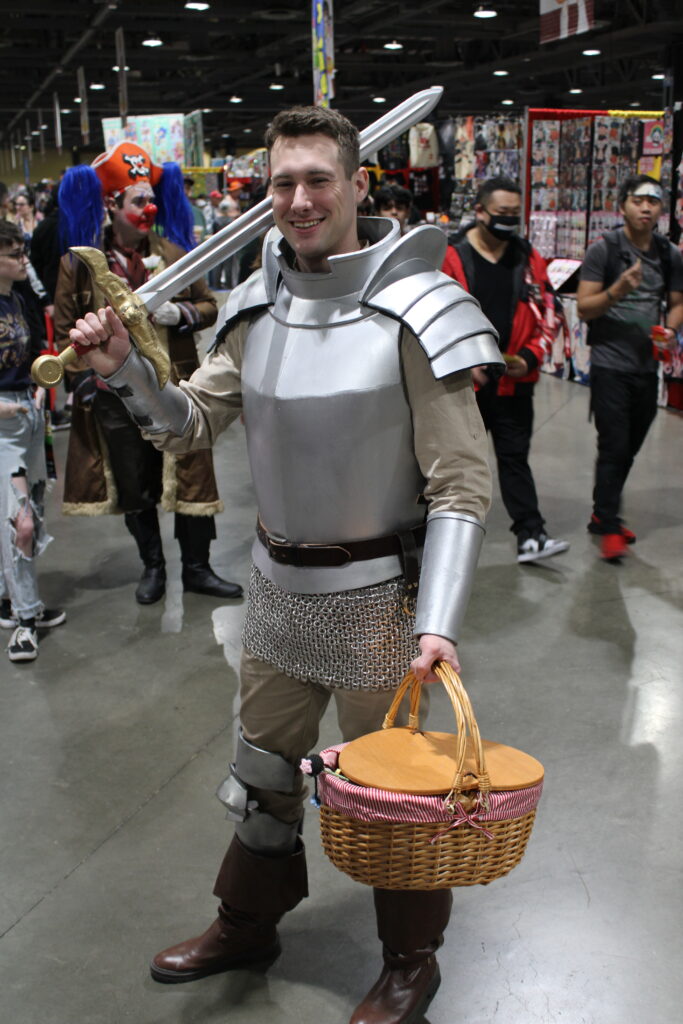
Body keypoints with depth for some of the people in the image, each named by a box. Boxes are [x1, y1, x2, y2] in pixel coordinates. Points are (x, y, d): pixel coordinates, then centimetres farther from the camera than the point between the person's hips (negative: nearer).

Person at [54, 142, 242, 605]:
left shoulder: (173, 253, 2)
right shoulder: (80, 263, -2)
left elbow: (209, 306, 9)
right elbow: (65, 328, 3)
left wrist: (181, 314, -11)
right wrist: (88, 376, -6)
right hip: (115, 394, 0)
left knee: (190, 478, 4)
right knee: (133, 487, 11)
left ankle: (197, 568, 19)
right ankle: (153, 566, 30)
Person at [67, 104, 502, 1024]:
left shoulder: (411, 310, -17)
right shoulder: (260, 304, 0)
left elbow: (462, 484, -18)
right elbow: (194, 421, 8)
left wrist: (438, 623, -26)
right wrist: (126, 370, -12)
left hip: (376, 593, -5)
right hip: (278, 583, 5)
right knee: (261, 769, 21)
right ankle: (247, 923, 45)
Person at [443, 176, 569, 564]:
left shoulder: (529, 259, 5)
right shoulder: (452, 256, -6)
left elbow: (547, 316, 9)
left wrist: (530, 358, -5)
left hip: (514, 383, 2)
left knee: (515, 457, 4)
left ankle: (530, 536, 3)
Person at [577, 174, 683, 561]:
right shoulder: (603, 250, -8)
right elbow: (584, 307, -11)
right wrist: (618, 290, -28)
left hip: (648, 366, 5)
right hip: (611, 364, -5)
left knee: (630, 448, 13)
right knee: (614, 447, -7)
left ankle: (603, 515, 28)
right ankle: (609, 528, 2)